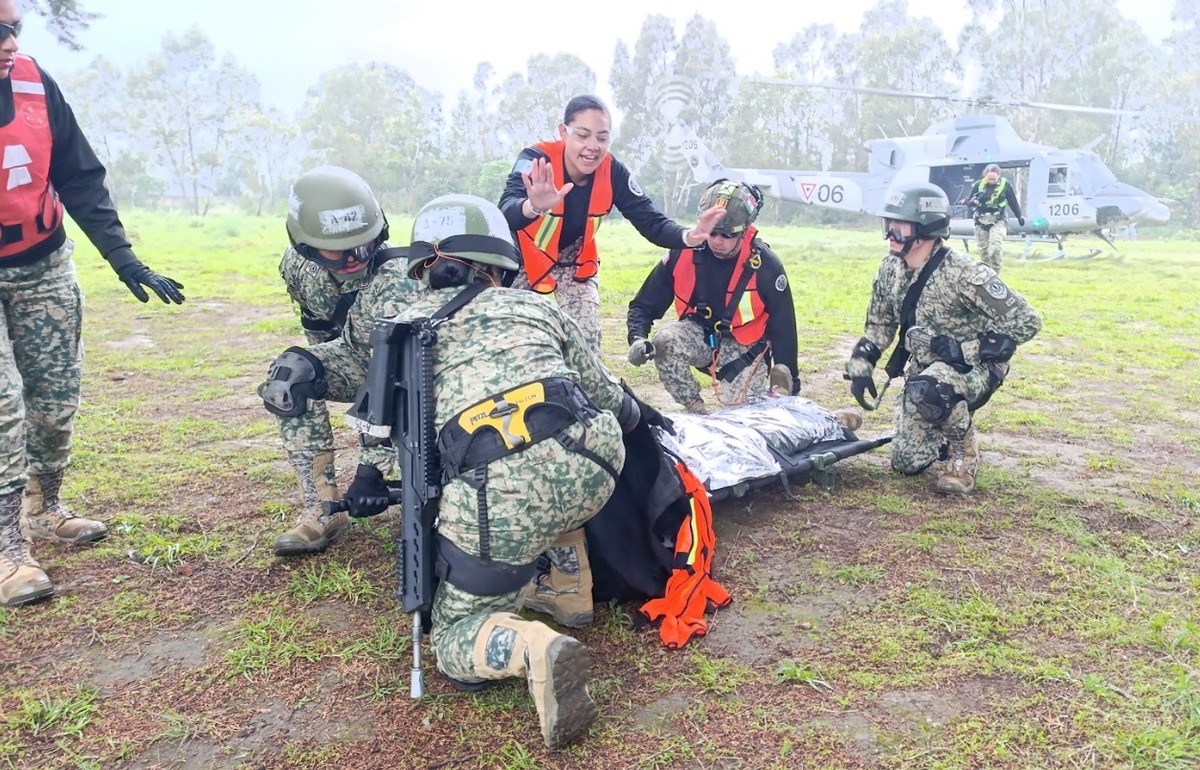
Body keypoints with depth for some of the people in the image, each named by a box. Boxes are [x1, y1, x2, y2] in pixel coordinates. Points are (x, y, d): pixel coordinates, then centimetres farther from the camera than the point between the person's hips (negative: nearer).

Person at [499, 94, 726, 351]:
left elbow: (650, 220, -19)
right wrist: (534, 207, -73)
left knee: (586, 340, -3)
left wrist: (688, 237, -42)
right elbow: (506, 211, -48)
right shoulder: (536, 159, -31)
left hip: (575, 261, 3)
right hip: (524, 258, -3)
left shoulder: (613, 172, -20)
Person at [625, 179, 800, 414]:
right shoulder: (685, 252, -16)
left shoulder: (765, 265, -19)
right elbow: (645, 305, -7)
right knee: (664, 343, -32)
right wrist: (638, 339, -28)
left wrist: (788, 386, -7)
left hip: (744, 347, -1)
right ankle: (696, 411, -10)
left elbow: (783, 328, -9)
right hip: (699, 333, 1)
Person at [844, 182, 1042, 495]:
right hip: (925, 368, 6)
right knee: (907, 462, 3)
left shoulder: (962, 274, -27)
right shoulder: (891, 268, -5)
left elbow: (1026, 321, -25)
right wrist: (860, 364, 0)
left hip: (974, 367, -6)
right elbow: (879, 323, 10)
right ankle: (948, 432, 36)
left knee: (928, 389, -40)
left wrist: (967, 349, -28)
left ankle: (964, 451, -10)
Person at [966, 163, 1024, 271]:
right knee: (983, 250, 8)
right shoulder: (978, 185, -2)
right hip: (981, 222, 3)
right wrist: (974, 201, -19)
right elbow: (969, 202, 4)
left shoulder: (1005, 184, -5)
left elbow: (1013, 201, 6)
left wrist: (1019, 216, 13)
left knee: (995, 248, -21)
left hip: (998, 222, -2)